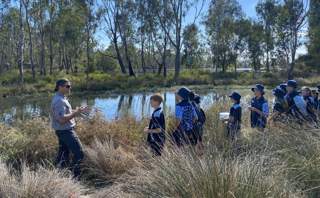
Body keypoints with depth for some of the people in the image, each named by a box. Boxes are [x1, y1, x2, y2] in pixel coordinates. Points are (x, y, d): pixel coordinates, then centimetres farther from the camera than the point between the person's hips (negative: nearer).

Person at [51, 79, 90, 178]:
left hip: (63, 131, 10)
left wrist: (79, 110, 9)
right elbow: (62, 119, -28)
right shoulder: (59, 101, -21)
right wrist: (76, 113, -24)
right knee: (79, 154, -5)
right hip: (66, 131, -10)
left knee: (63, 154, 16)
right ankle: (75, 176, 0)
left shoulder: (61, 98, 12)